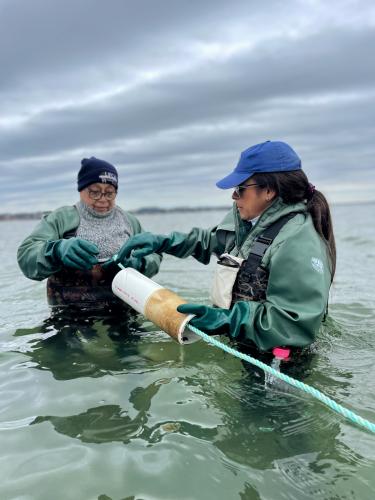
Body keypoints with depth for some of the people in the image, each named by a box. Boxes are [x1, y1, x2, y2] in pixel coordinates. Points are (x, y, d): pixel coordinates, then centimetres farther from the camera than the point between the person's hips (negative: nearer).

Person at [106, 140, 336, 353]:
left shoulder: (299, 241, -22)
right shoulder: (247, 219, 4)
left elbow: (299, 323, -27)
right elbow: (211, 240, 20)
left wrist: (228, 319, -30)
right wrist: (161, 242, 10)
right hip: (236, 342, 7)